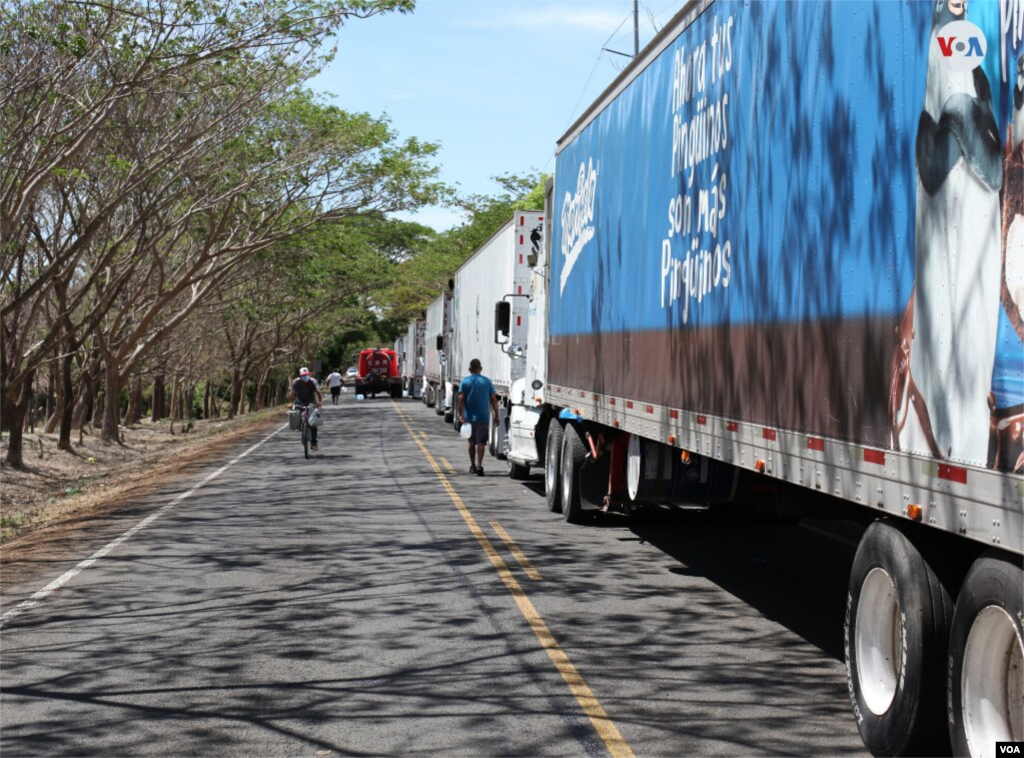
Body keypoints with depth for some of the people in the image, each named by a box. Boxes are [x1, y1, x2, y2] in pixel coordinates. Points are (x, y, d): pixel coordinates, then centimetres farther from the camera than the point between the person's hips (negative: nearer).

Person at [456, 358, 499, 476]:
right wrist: (496, 414, 8)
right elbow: (493, 399, 1)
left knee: (472, 442, 15)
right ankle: (479, 465, -20)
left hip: (469, 417, 1)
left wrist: (460, 414, -9)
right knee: (480, 442, -4)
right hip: (483, 417, -1)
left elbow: (461, 399, -9)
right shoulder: (486, 381, 3)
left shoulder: (465, 382, 0)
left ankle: (473, 466, 24)